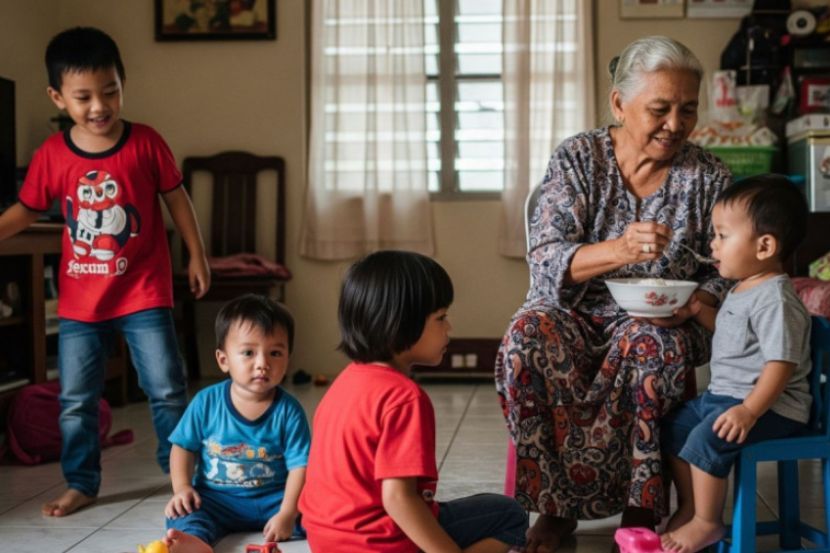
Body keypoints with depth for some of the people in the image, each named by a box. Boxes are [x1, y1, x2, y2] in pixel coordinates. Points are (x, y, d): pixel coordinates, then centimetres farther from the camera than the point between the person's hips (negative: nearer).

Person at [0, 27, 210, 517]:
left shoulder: (146, 143, -9)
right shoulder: (51, 155, -5)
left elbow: (177, 199, 1)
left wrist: (198, 256, 4)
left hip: (144, 294, -2)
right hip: (80, 300, 2)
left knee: (167, 391, 5)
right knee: (76, 401, 10)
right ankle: (81, 483, 27)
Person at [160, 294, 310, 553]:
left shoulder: (289, 410, -10)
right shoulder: (206, 402, -5)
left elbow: (299, 465, -12)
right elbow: (183, 447, 5)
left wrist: (287, 514, -23)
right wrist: (182, 488, -11)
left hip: (272, 500, 0)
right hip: (217, 500, 0)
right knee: (182, 512, -29)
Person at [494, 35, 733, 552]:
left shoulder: (709, 176, 0)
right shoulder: (577, 159, -3)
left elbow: (728, 272, 5)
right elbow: (544, 261, -13)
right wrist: (618, 250, -33)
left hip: (661, 321, 0)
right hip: (577, 312, 0)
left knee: (650, 346, -35)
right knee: (527, 336, -32)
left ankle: (639, 510, -21)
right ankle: (555, 504, -18)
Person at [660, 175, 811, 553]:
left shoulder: (774, 299, -22)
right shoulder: (742, 290, 10)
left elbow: (781, 364, -28)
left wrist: (749, 411, -36)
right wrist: (699, 311, 13)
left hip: (770, 404, -11)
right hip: (723, 393, 11)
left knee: (707, 438, -27)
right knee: (675, 426, 12)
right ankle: (689, 507, 24)